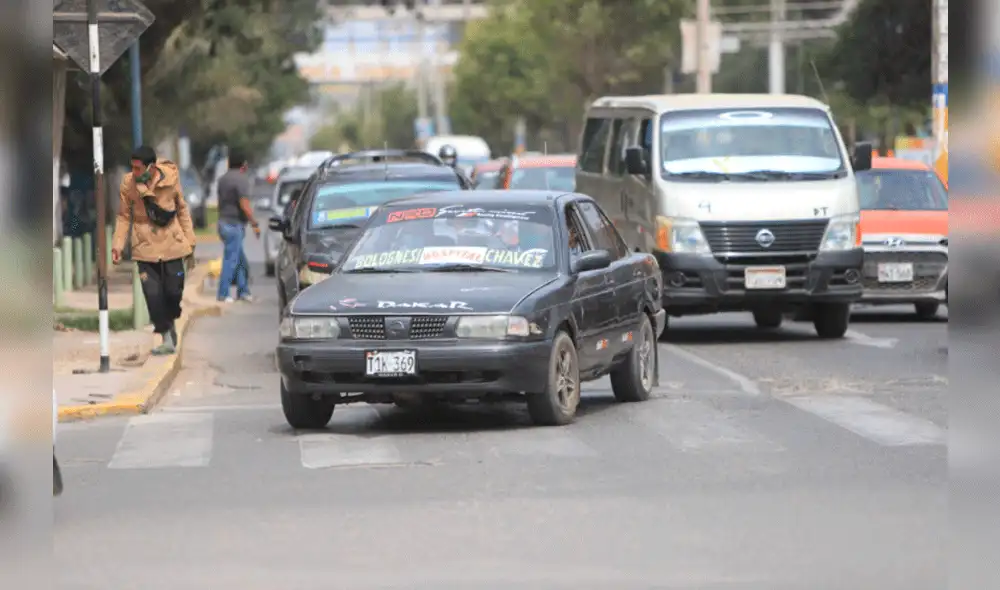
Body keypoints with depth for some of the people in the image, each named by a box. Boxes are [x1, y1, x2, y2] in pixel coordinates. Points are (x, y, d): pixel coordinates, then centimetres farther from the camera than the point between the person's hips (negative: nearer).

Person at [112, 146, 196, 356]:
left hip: (172, 245, 0)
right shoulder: (129, 184, -10)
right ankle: (167, 339, 9)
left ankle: (170, 323, 34)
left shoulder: (170, 179, -9)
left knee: (174, 292, 3)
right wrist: (117, 245, -9)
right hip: (146, 248, 0)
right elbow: (124, 216, 0)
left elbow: (182, 210, 4)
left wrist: (190, 242, 5)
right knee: (153, 295, -5)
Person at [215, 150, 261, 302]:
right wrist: (254, 224, -16)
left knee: (241, 260, 14)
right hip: (234, 224, -9)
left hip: (224, 222, 9)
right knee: (231, 259, -5)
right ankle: (223, 294, -4)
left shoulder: (223, 179, 13)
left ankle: (243, 291, 16)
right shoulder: (241, 179, -15)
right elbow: (244, 204, -21)